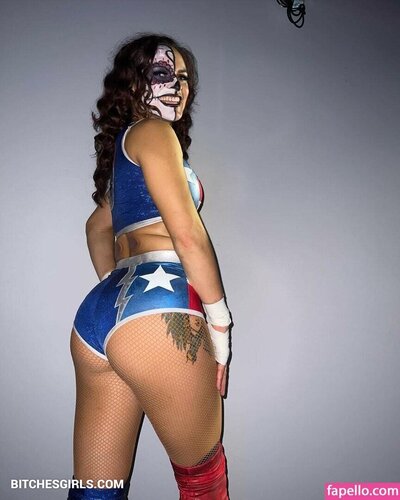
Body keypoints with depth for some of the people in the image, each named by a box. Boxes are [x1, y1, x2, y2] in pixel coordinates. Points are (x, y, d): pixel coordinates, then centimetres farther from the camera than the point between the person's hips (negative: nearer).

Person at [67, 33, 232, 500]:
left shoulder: (123, 146, 30)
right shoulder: (153, 131, 3)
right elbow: (188, 234, -7)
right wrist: (219, 320, -2)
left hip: (97, 314, 9)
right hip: (156, 308, -9)